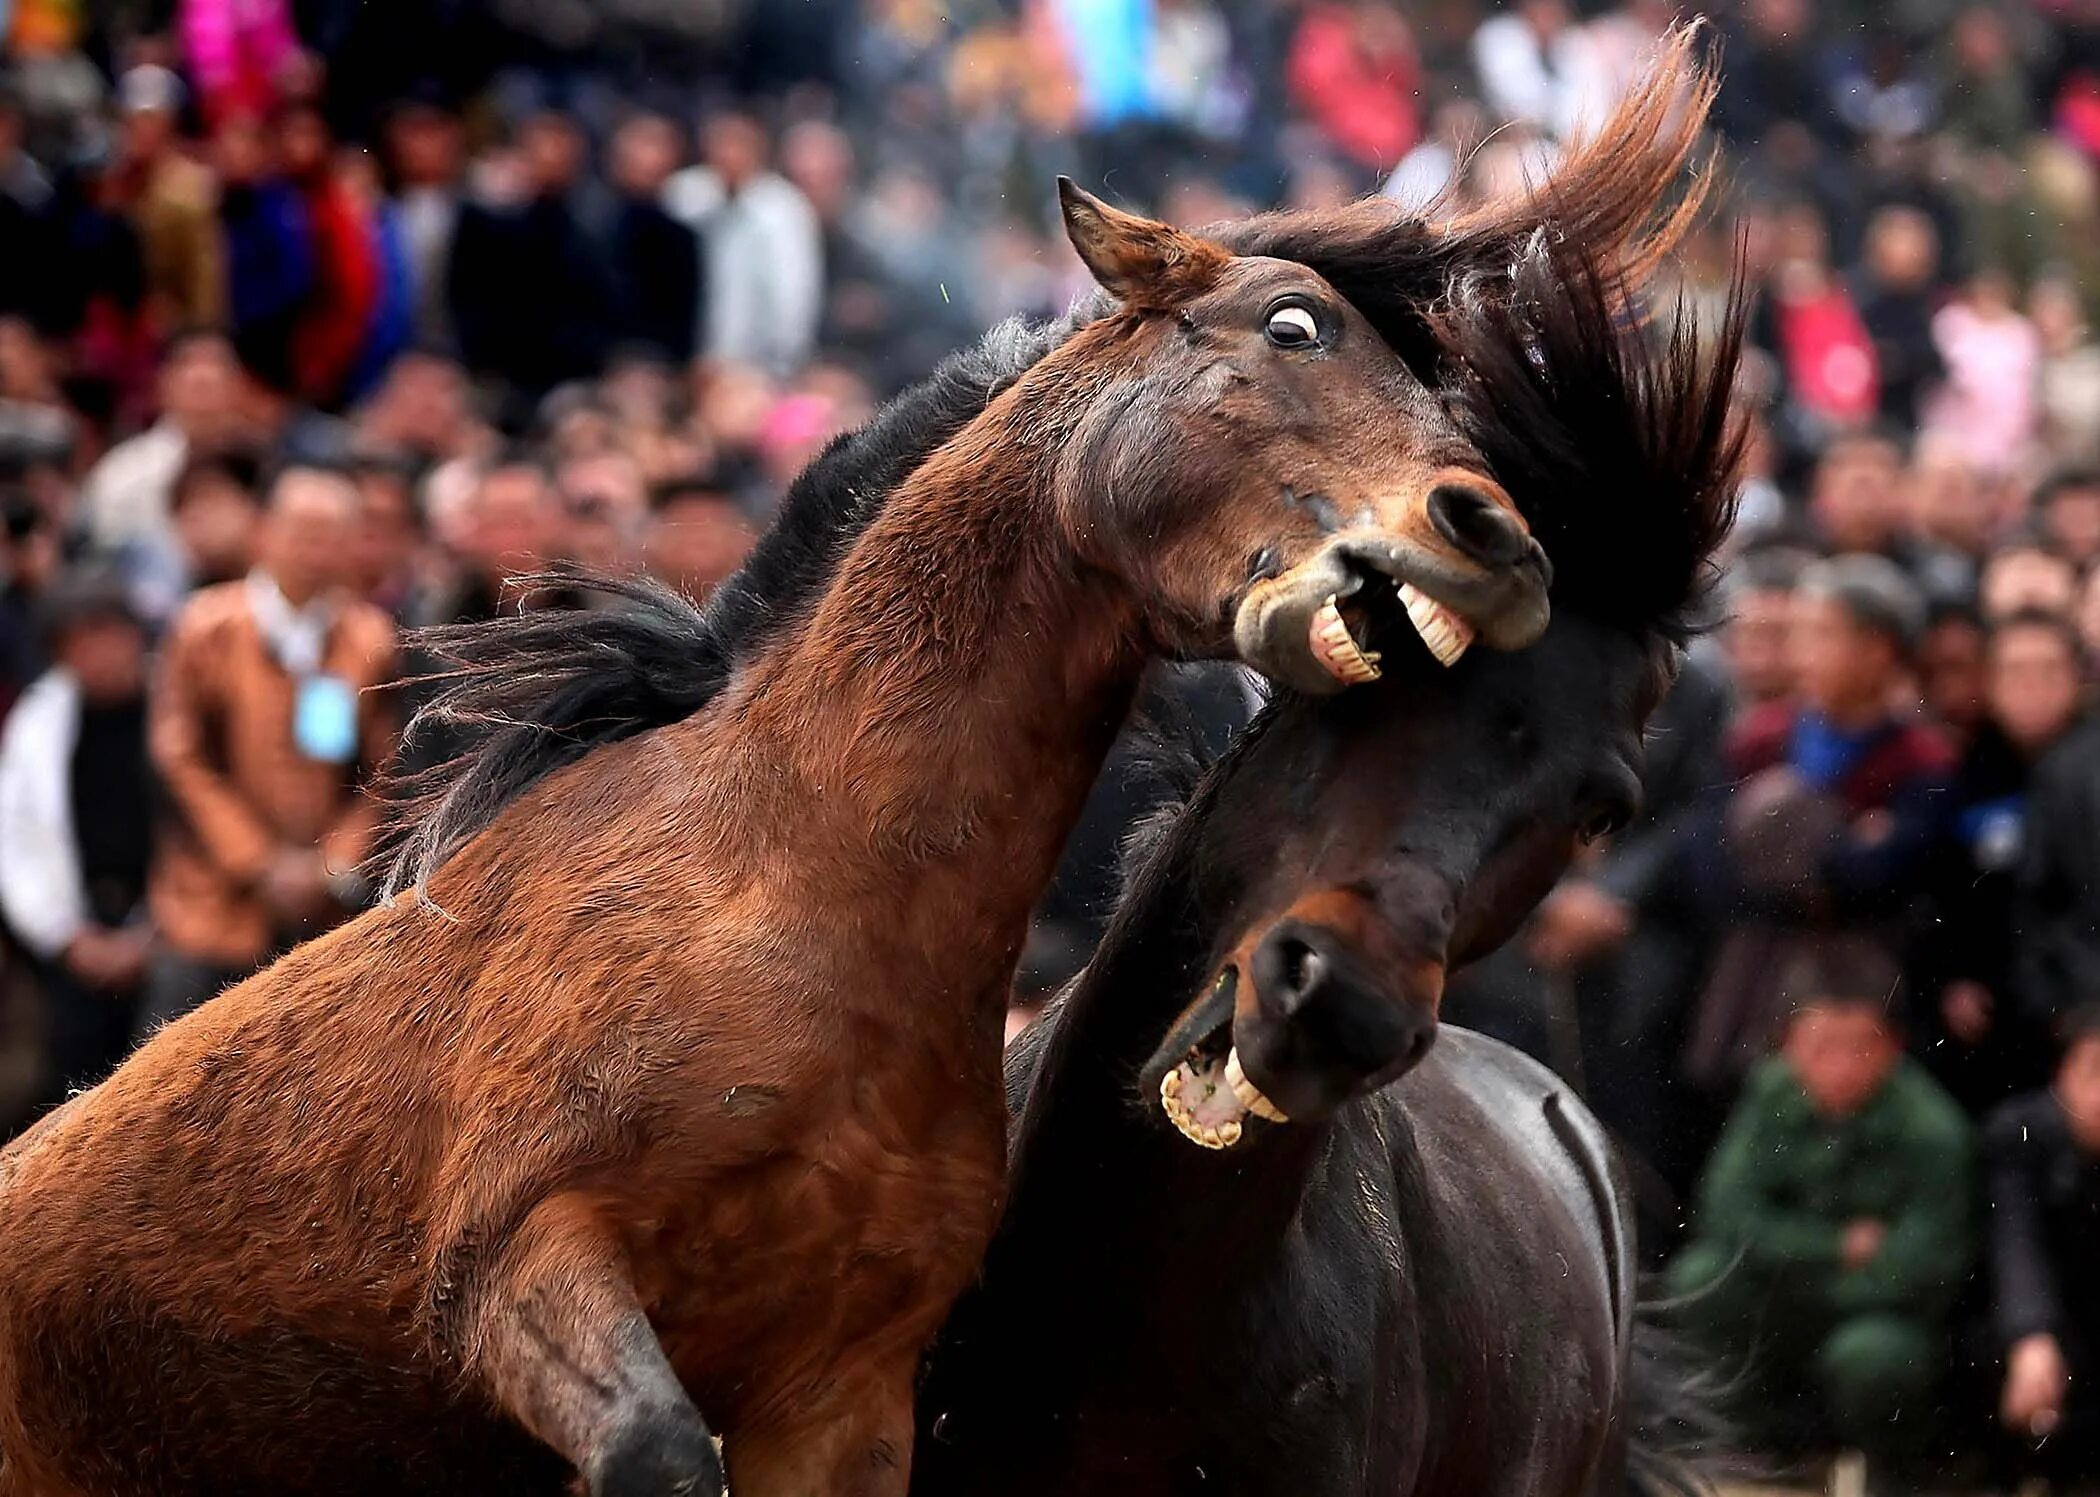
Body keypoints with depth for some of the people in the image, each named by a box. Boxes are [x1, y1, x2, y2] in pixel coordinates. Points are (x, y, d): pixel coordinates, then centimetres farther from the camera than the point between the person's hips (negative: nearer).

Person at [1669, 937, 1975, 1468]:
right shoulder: (1774, 1091, -11)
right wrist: (1841, 1245, -18)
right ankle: (1790, 1408, 3)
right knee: (1700, 1280, -24)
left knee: (1869, 1355, -36)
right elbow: (1728, 1214, -11)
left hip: (1882, 1314, -3)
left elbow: (1915, 1271, -20)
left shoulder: (1934, 1132, -21)